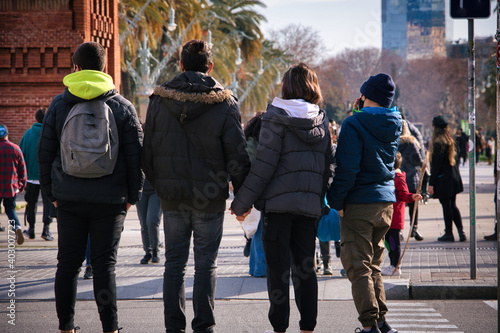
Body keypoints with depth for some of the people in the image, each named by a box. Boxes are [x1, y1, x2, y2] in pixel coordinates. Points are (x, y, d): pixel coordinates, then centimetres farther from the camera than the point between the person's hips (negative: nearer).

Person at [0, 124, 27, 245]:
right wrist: (22, 185, 16)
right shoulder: (15, 149, -2)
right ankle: (17, 227, -10)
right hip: (11, 187, 2)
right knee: (10, 209, 16)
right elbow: (22, 169, 4)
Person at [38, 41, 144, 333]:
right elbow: (135, 156, 1)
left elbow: (45, 152, 7)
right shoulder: (123, 107, 1)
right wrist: (132, 196, 9)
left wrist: (51, 191, 15)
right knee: (105, 264, 2)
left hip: (69, 198, 1)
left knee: (68, 262, 8)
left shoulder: (59, 104, 4)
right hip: (110, 199, -1)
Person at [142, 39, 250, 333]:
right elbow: (238, 155, -7)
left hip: (172, 196, 2)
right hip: (210, 197, -2)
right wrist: (243, 195, 2)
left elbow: (148, 151, 5)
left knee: (175, 262, 9)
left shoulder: (159, 100, 1)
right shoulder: (225, 103, -6)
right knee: (206, 263, 4)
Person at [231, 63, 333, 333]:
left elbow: (265, 164, -12)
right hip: (310, 203, 5)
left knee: (278, 267, 1)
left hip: (279, 201, -5)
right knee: (305, 267, 11)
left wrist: (242, 202, -7)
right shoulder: (321, 120, 9)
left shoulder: (277, 115, -8)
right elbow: (327, 166, 11)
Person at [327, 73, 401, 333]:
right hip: (386, 200, 7)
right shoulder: (394, 124, 7)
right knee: (373, 265, 18)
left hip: (359, 204, -7)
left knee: (358, 267, -4)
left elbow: (346, 169, -17)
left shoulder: (355, 124, -13)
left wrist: (336, 202, -8)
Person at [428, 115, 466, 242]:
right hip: (454, 179, 8)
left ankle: (449, 233, 5)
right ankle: (461, 232, 9)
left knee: (446, 206, -1)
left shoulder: (438, 143, -16)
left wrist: (431, 183, -14)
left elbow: (436, 165, -17)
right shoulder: (451, 141, 9)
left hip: (443, 181, -8)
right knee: (453, 206, 13)